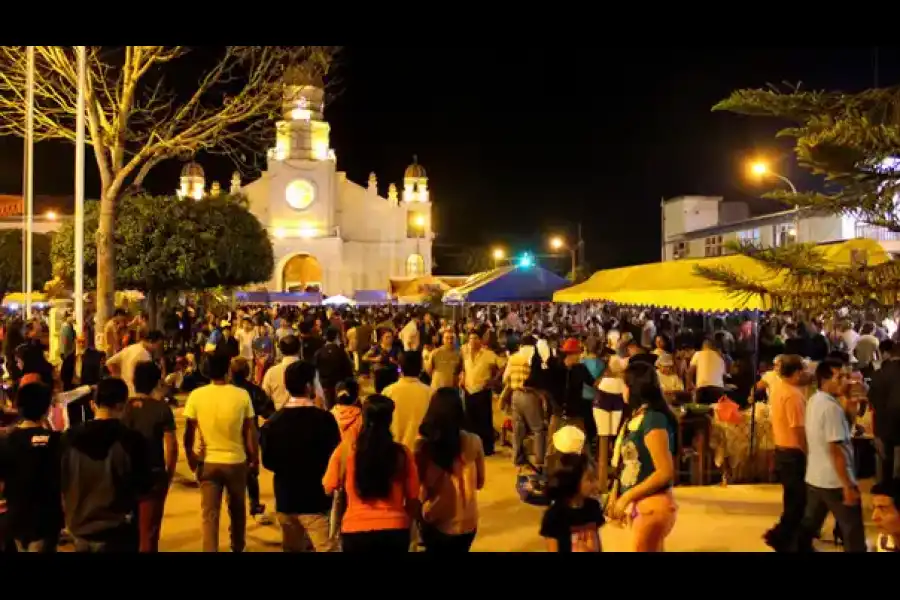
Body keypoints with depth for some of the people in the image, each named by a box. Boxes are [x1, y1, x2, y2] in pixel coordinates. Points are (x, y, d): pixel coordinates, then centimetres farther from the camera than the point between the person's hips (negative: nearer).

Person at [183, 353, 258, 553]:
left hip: (208, 462, 0)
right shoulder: (242, 395, -11)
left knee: (210, 514, 7)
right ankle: (237, 547, 38)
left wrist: (190, 457, 12)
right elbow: (250, 432, -5)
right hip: (237, 462, 1)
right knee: (237, 510, 22)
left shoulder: (196, 396, -9)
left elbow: (189, 433, -4)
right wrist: (255, 458, 8)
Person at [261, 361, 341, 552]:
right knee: (327, 548, -4)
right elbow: (335, 460, -10)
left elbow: (268, 461, 7)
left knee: (292, 549, 21)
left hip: (285, 500, 6)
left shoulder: (273, 421, -1)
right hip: (315, 500, -6)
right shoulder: (324, 418, -15)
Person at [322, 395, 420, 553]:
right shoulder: (402, 453, -7)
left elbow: (328, 488, 5)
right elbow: (413, 497, 0)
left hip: (356, 530, 0)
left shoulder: (345, 450, -9)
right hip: (395, 530, 0)